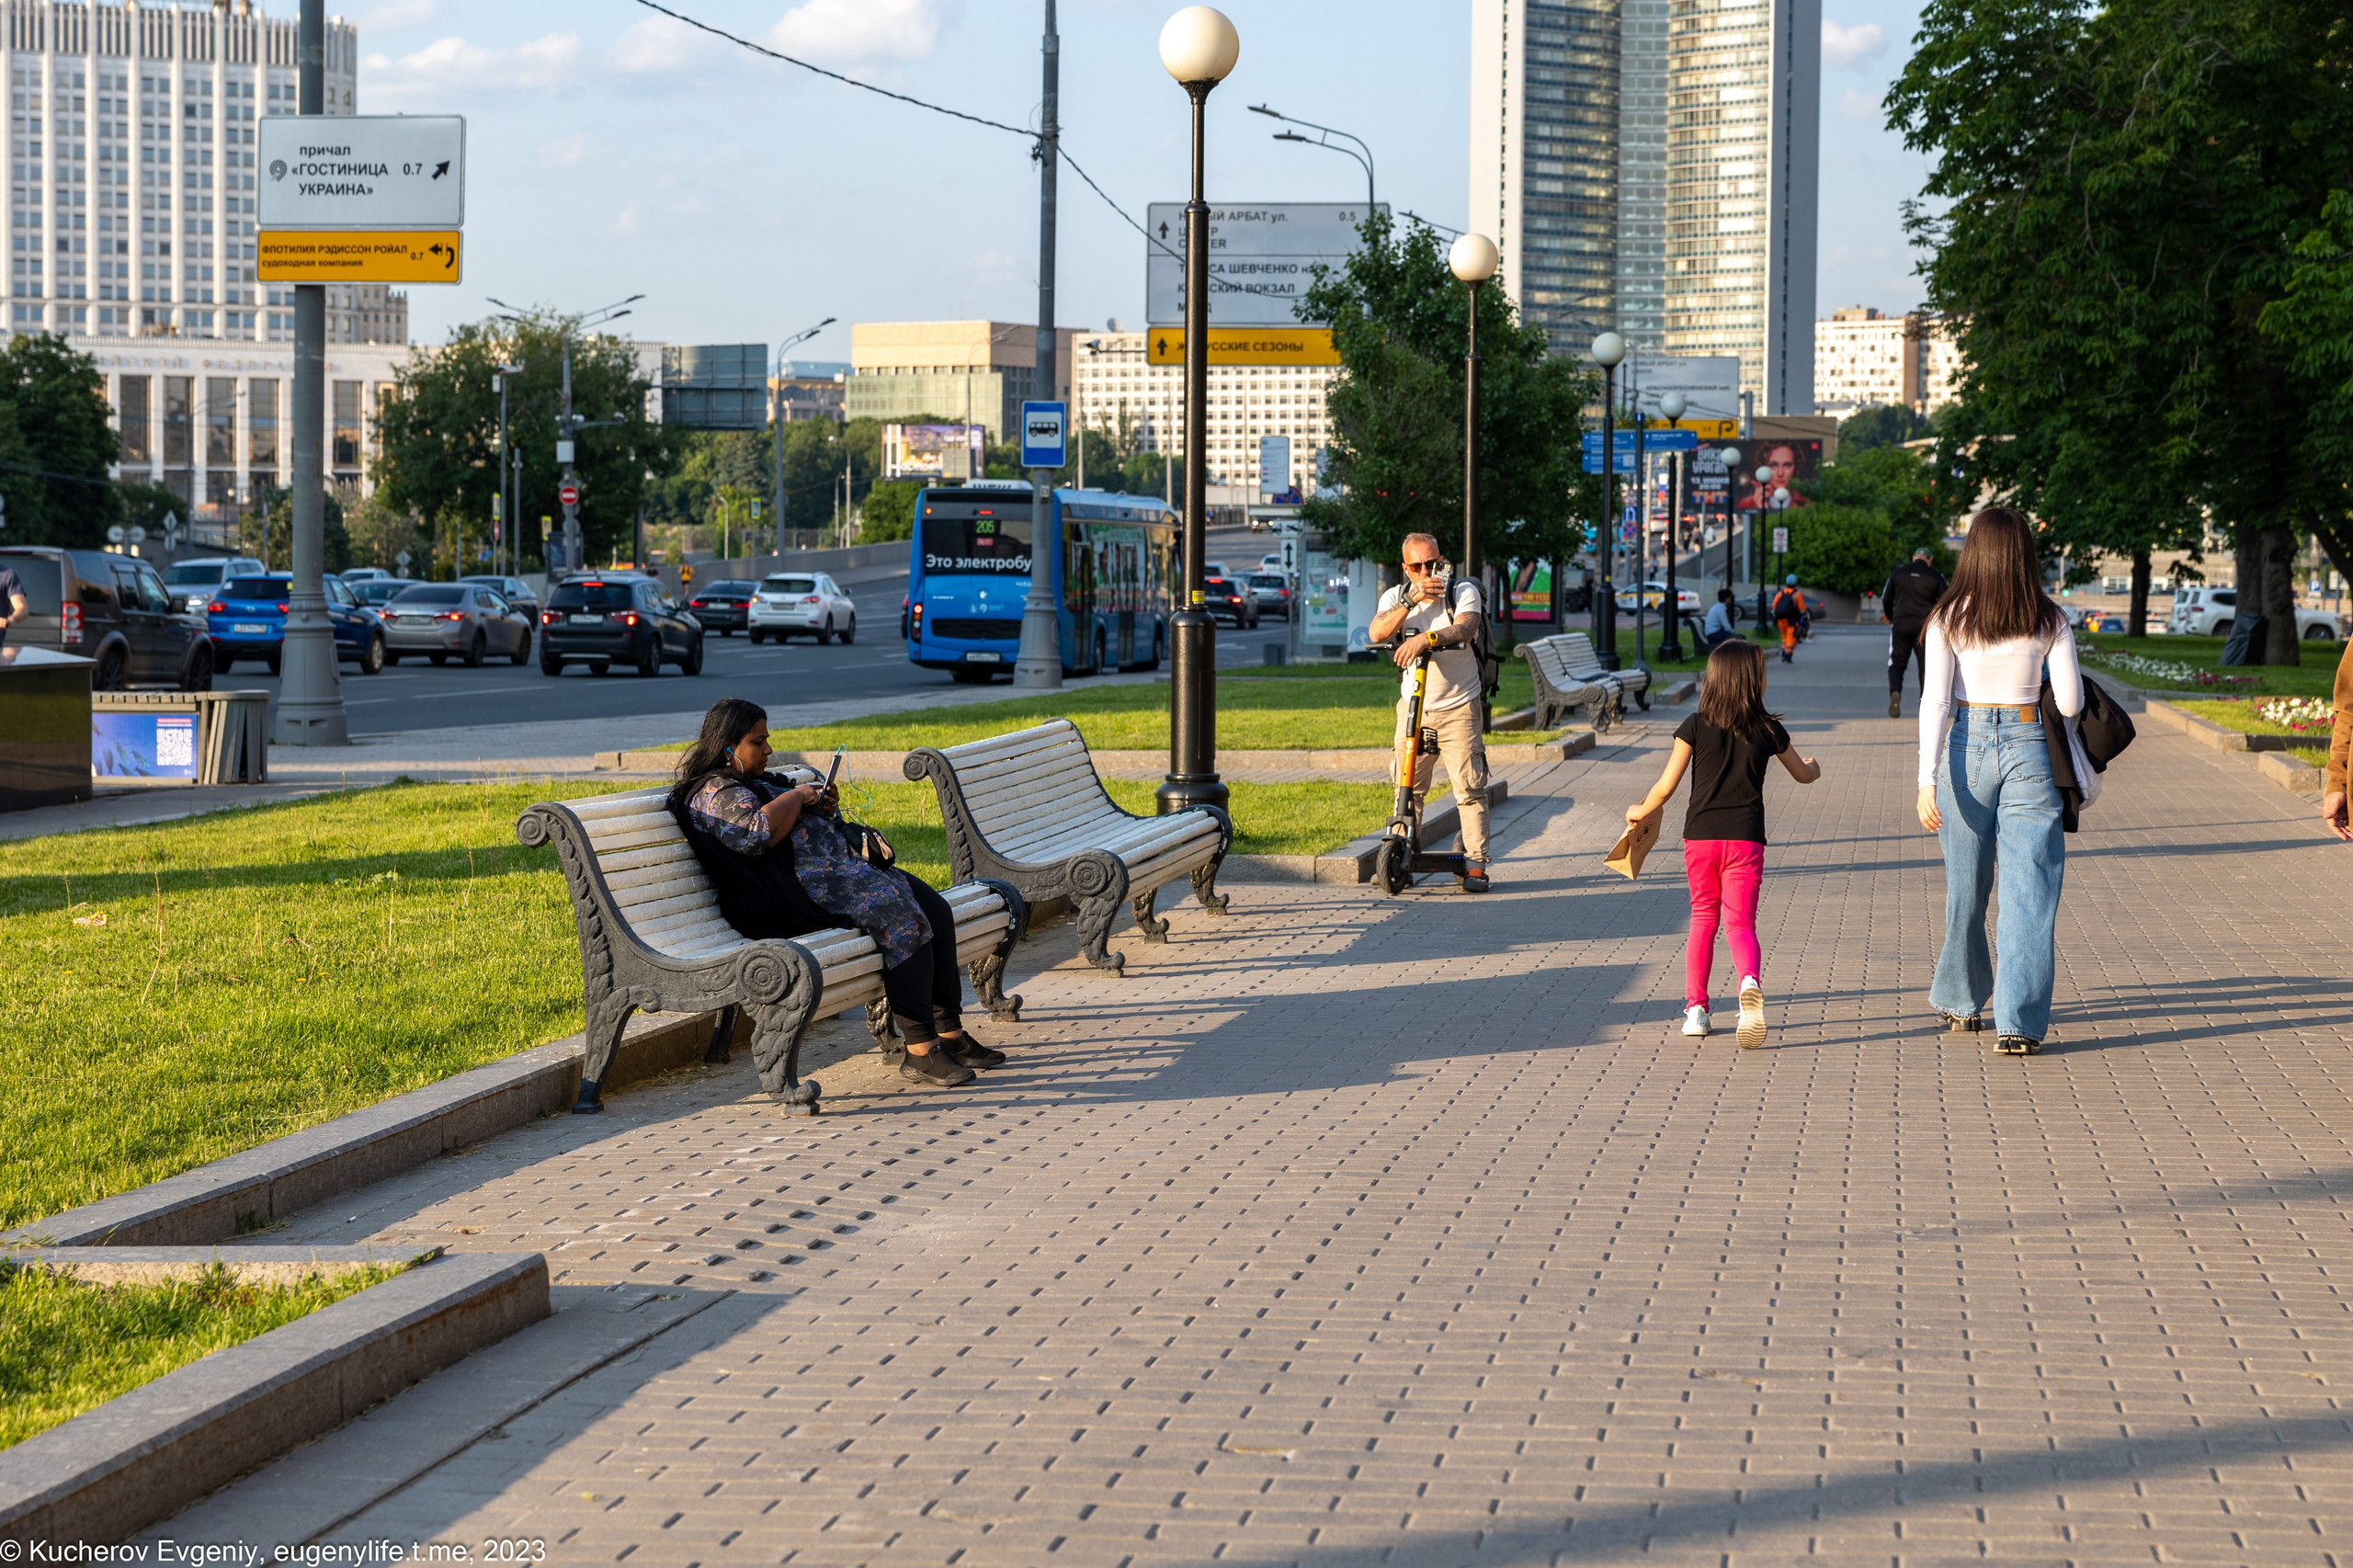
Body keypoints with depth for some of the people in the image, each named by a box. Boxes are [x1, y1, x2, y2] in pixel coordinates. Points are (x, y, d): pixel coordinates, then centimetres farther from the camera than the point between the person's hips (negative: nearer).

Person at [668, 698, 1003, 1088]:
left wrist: (824, 806, 13)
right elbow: (759, 833, -24)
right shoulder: (714, 793, -6)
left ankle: (950, 1033, -1)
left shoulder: (755, 782, 26)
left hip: (849, 866, 11)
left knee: (937, 912, -3)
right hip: (805, 891, -11)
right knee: (903, 918, -27)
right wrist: (797, 796, -9)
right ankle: (921, 1050, -27)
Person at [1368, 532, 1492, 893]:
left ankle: (1475, 865, -4)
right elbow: (1378, 633, -15)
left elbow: (1464, 629, -26)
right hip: (1413, 708, 3)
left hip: (1458, 708, -2)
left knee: (1470, 789, -7)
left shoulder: (1463, 592, -5)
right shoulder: (1397, 596, 4)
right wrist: (1412, 598, -26)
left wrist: (1425, 638, -43)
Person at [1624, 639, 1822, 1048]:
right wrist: (1813, 766, 43)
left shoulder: (1695, 727, -3)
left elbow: (1666, 786, -5)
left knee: (1703, 918, 17)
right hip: (1745, 838, -1)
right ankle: (1750, 982, -33)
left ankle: (1695, 1006, 14)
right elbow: (1803, 774, 19)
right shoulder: (1767, 729, 1)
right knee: (1740, 923, -2)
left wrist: (1640, 812, 14)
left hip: (1700, 837, 1)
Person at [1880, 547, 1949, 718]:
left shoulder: (1898, 573, 4)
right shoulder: (1935, 576, 0)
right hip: (1925, 626, 0)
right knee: (1926, 666, 9)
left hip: (1901, 625, 0)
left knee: (1897, 662, 6)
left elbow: (1886, 599, 8)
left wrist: (1890, 617, 24)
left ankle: (1895, 691, -22)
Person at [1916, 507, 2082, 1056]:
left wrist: (1927, 779, -10)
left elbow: (1935, 701, -7)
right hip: (2028, 749, -1)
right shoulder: (2049, 621, -2)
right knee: (2027, 891, -2)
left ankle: (1961, 1001, 32)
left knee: (1966, 886, 16)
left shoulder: (1949, 619, -1)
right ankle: (2018, 1023, -10)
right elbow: (2070, 703, -3)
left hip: (1967, 746, 1)